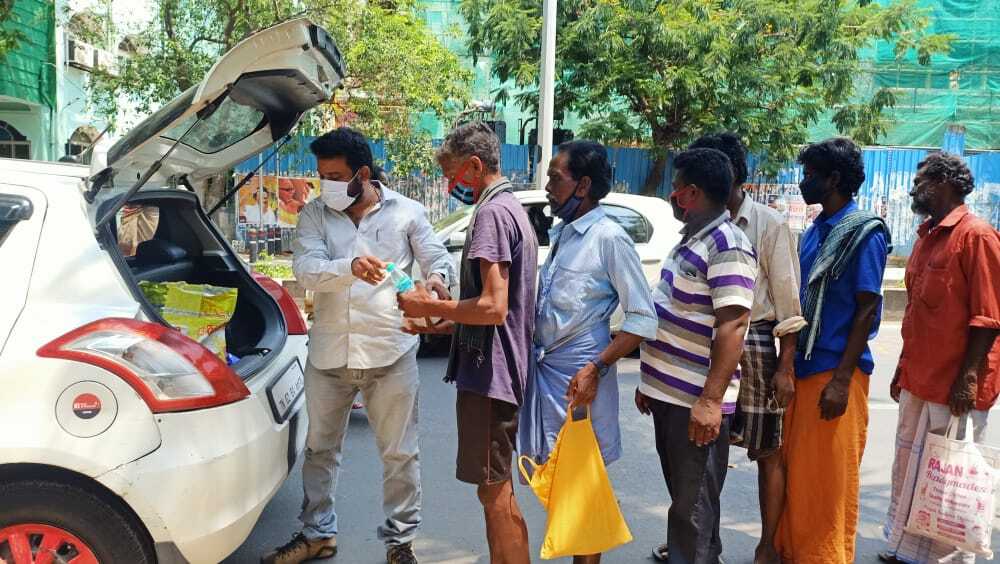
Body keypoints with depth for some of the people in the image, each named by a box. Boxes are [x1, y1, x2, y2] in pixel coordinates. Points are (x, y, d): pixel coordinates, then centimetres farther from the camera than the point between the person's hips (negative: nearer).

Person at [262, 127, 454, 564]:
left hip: (390, 353, -2)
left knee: (400, 454, 6)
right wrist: (350, 267, -32)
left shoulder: (406, 212, 0)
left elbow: (438, 257, 6)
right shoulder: (314, 214, 2)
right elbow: (305, 269, -12)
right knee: (321, 448, 17)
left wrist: (437, 278, -19)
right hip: (328, 353, 3)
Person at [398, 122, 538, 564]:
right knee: (499, 489, 19)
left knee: (495, 491, -1)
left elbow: (492, 307, -24)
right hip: (503, 370, 10)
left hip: (488, 373, -10)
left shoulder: (492, 213, -15)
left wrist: (429, 306, -12)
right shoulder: (512, 209, 17)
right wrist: (439, 325, 14)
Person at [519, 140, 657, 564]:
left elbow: (643, 318, -14)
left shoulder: (609, 238, -12)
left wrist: (595, 369, -20)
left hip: (579, 374, -7)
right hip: (544, 366, 7)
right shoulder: (557, 234, 11)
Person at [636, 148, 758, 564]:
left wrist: (710, 400, -27)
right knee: (681, 491, 22)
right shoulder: (692, 238, 14)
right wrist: (651, 381, 22)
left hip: (696, 402, -9)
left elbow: (733, 325, -23)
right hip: (668, 393, 9)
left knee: (694, 502, 2)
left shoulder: (727, 245, -17)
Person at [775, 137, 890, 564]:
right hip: (802, 368, 7)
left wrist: (841, 380, -18)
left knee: (828, 481, 2)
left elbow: (866, 310, -13)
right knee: (795, 473, 14)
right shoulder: (815, 230, 12)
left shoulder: (864, 232, -10)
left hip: (835, 373, -7)